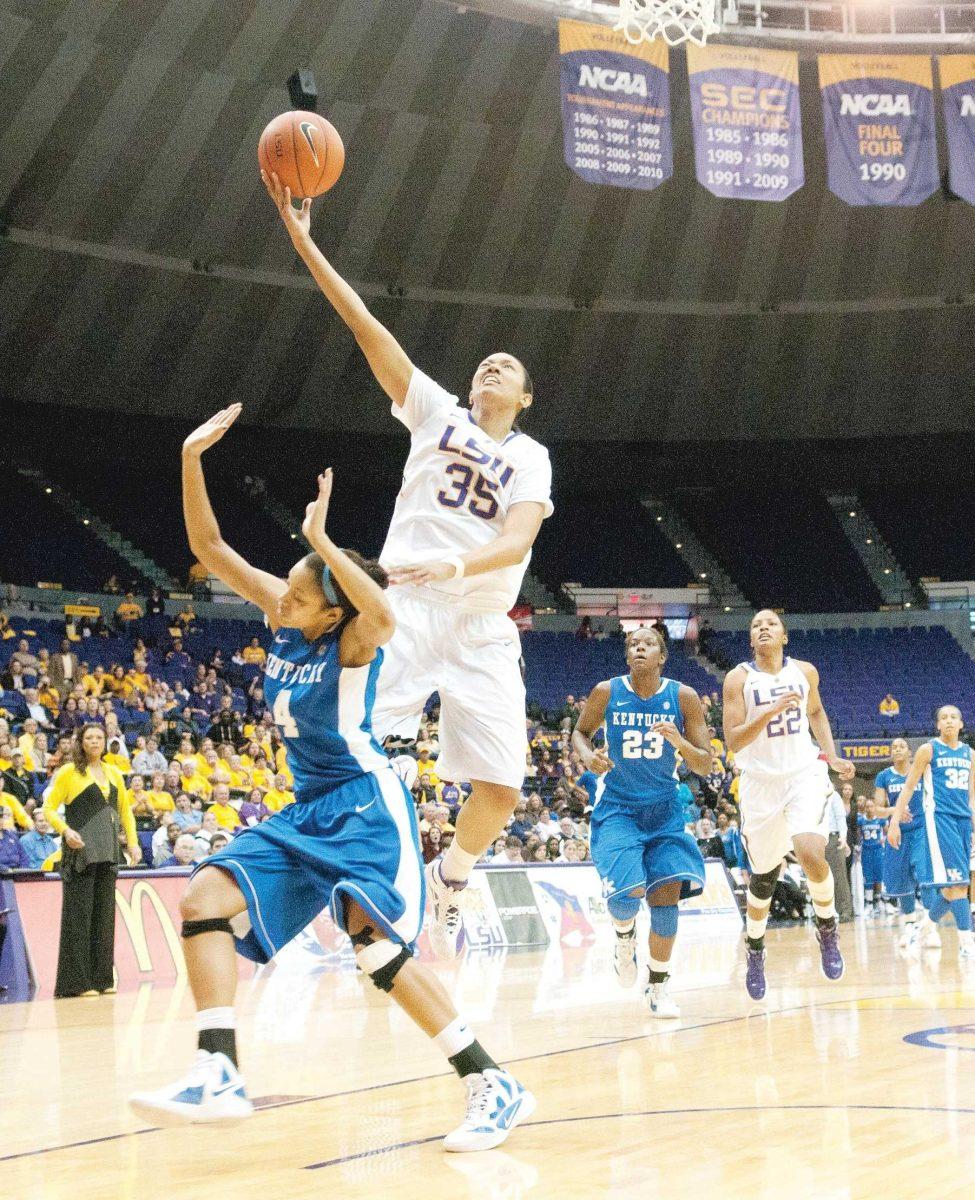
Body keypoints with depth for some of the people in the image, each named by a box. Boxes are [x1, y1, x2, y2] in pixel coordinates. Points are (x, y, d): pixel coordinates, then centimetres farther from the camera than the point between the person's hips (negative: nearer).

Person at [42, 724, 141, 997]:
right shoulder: (69, 772, 0)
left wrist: (132, 842, 11)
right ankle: (77, 981, -5)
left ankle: (102, 978, 12)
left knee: (104, 913, 6)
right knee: (79, 915, -6)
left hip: (108, 852, 5)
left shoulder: (114, 774, 15)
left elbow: (125, 810, 22)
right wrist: (65, 831, -19)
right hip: (80, 849, -5)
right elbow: (49, 808, -3)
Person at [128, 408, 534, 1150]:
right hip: (307, 812, 8)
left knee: (379, 947, -25)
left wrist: (322, 538, -42)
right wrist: (192, 458, -13)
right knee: (205, 899, -6)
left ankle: (496, 1088, -18)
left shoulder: (351, 642, -18)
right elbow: (208, 546, 0)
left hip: (366, 807, -8)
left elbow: (385, 617, -44)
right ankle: (220, 1076, -16)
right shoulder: (285, 614, 1)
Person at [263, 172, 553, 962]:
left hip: (484, 625, 1)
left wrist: (458, 566, -31)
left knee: (501, 788, 1)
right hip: (408, 607, -1)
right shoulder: (436, 412, 11)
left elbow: (517, 541, -10)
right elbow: (364, 324, 2)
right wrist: (302, 237, -7)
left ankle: (449, 882, 27)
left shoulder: (531, 458, 10)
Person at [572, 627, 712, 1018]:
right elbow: (580, 731, 9)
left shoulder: (683, 697, -8)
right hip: (617, 807, -1)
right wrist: (588, 754, -14)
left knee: (666, 894, -7)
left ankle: (658, 986, 11)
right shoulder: (607, 693, -9)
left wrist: (679, 742, -26)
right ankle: (624, 937, 17)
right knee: (627, 892, -19)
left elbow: (705, 765, -6)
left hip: (663, 810, 1)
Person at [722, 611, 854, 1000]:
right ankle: (755, 949, 36)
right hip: (761, 783, -1)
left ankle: (827, 927, 2)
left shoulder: (805, 672, 2)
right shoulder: (738, 678, -8)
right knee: (763, 877, 9)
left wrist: (832, 756, 11)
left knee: (811, 854, -25)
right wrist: (771, 711, -28)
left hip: (805, 775, 1)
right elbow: (733, 742, -15)